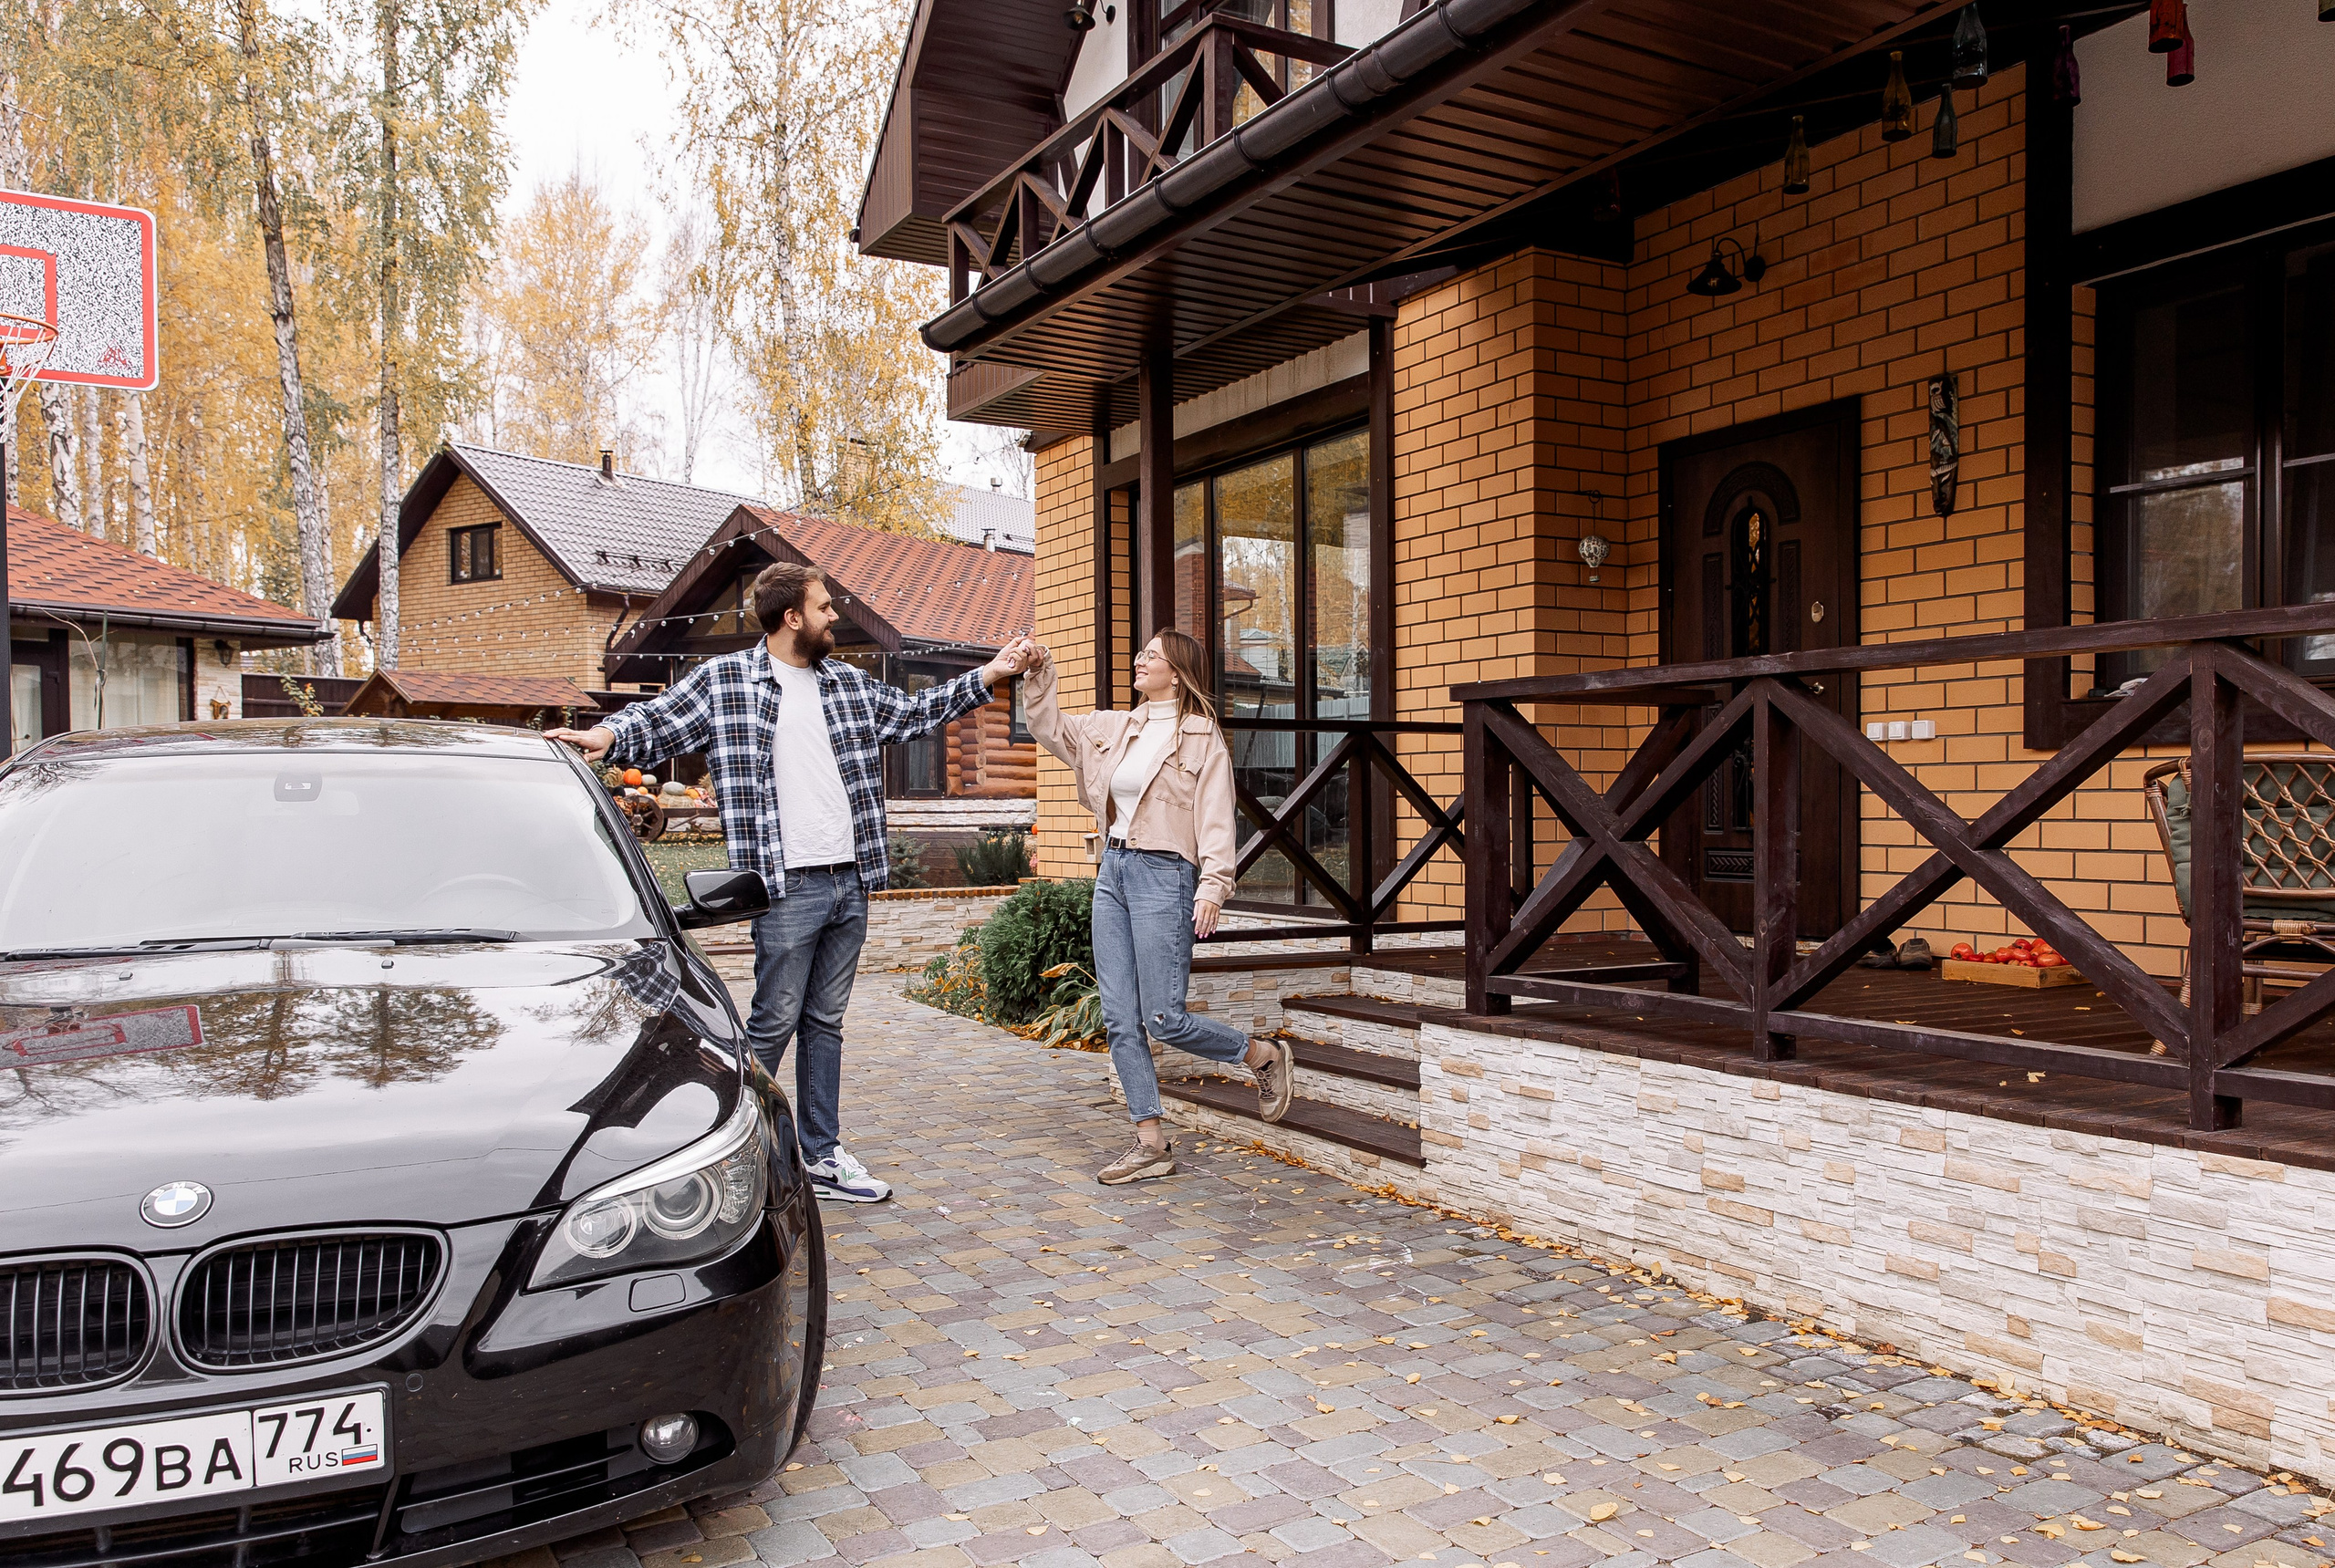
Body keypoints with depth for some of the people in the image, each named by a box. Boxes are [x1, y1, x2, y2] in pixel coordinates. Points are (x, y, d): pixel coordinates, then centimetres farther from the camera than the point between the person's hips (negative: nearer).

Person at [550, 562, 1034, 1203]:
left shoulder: (849, 684, 15)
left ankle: (822, 1157, 22)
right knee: (774, 1022, -1)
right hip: (788, 886, -6)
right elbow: (658, 718, -7)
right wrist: (609, 734, -28)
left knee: (825, 1022, 13)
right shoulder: (723, 680, -1)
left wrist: (990, 674, 20)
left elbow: (917, 712, 23)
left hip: (850, 883, 6)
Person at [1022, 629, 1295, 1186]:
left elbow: (1215, 819, -10)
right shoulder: (1118, 729, 13)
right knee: (1119, 1021, 4)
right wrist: (1039, 674, 2)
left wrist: (1212, 888, -19)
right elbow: (1052, 728, 17)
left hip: (1163, 875, -7)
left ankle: (1266, 1056, 19)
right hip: (1113, 872, 7)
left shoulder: (1202, 737, -5)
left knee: (1163, 1019, -6)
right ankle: (1151, 1145, 12)